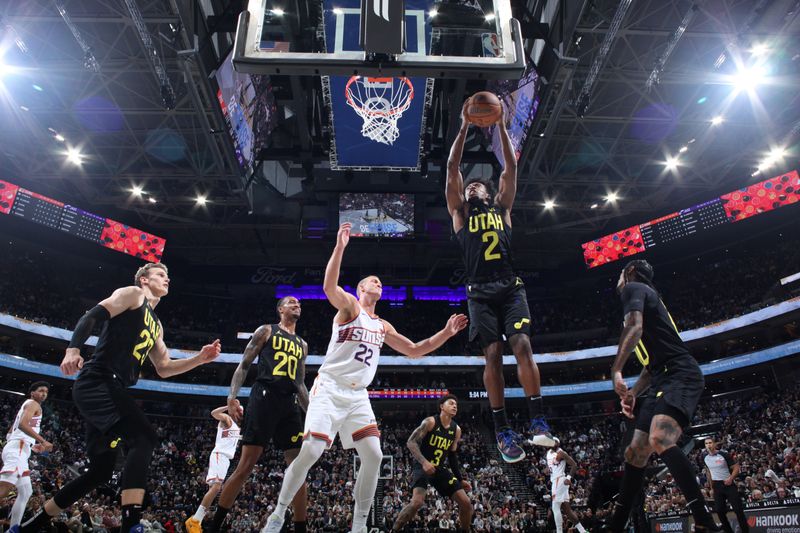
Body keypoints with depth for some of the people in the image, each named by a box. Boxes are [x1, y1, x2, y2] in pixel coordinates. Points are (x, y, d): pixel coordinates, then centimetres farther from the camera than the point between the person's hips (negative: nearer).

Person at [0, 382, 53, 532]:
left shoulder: (26, 406, 30)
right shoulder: (33, 404, 1)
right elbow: (23, 424, -18)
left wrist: (32, 445, 35)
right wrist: (43, 441, -21)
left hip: (15, 448, 11)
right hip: (17, 448, -11)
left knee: (26, 492, 11)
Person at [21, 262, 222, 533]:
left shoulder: (156, 325, 27)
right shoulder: (132, 293, 4)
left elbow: (164, 369, 27)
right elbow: (92, 315, -11)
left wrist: (200, 358, 16)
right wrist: (73, 350, -27)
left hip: (109, 389, 10)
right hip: (97, 383, -10)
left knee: (101, 469, 13)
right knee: (144, 439, -24)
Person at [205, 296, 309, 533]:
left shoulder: (302, 345, 23)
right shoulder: (266, 331, 9)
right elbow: (244, 365, 3)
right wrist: (232, 396, -12)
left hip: (290, 404, 5)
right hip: (264, 398, -5)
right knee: (246, 466, -9)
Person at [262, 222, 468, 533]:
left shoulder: (383, 327, 18)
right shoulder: (349, 305, -1)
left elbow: (415, 351, 22)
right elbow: (329, 288, -23)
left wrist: (445, 333, 13)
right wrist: (340, 247, -33)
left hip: (358, 395, 6)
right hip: (329, 388, -6)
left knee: (373, 455, -6)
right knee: (310, 452, -14)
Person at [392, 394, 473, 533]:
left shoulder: (456, 429, 7)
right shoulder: (430, 422, -12)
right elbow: (411, 442, -17)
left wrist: (460, 479, 14)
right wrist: (424, 462, -31)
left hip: (440, 469, 6)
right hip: (422, 467, -6)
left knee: (466, 504, -2)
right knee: (417, 502, -29)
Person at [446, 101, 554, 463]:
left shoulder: (502, 207, 22)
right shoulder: (459, 212, 19)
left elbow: (511, 167, 15)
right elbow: (452, 168, 12)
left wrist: (501, 125, 12)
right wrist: (464, 127, 9)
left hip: (510, 287, 1)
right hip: (481, 292, -1)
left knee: (522, 345, -14)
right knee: (493, 355, -8)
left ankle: (537, 421, -13)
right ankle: (502, 429, -4)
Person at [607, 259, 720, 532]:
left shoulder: (633, 288, 3)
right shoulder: (645, 295, 30)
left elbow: (634, 327, -18)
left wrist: (616, 371, -21)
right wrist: (633, 393, 21)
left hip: (680, 375, -10)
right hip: (664, 381, 10)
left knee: (660, 440, -31)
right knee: (635, 453, 8)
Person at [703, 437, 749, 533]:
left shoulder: (724, 454, -13)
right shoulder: (705, 457, 1)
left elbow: (736, 467, -8)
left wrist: (731, 478, -23)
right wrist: (711, 487, 15)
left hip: (728, 483, -4)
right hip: (717, 486, 4)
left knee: (738, 509, -6)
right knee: (719, 511, 1)